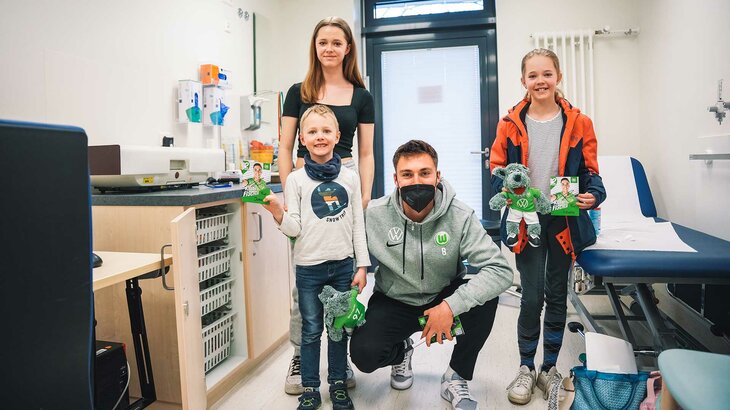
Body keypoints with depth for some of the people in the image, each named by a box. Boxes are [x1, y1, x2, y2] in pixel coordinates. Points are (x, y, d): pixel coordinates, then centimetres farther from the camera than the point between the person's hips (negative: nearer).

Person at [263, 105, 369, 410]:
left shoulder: (350, 177, 2)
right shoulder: (296, 179, -2)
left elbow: (358, 225, 4)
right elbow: (294, 229, -4)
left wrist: (362, 266, 1)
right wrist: (278, 213, -24)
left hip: (343, 265, 1)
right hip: (309, 267, -1)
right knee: (311, 331, 9)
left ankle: (338, 384, 29)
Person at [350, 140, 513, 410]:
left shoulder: (460, 217, -20)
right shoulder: (374, 214, -18)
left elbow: (501, 271, -26)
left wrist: (451, 306, -35)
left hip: (443, 299, 1)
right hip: (393, 302, 0)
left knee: (485, 298, -29)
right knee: (363, 354, -25)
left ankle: (456, 379, -3)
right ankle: (401, 351, 16)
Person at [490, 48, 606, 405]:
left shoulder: (578, 123, 1)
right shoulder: (510, 124, 0)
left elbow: (590, 170, 4)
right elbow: (497, 169, 2)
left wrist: (593, 195, -16)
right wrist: (506, 190, -19)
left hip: (564, 220, 1)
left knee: (557, 295, 12)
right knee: (532, 296, 0)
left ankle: (550, 368, 28)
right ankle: (526, 367, 20)